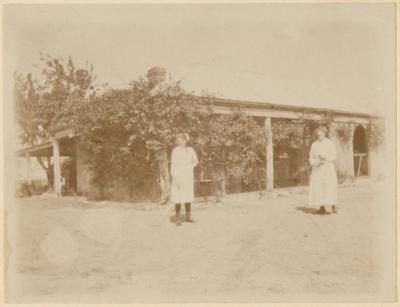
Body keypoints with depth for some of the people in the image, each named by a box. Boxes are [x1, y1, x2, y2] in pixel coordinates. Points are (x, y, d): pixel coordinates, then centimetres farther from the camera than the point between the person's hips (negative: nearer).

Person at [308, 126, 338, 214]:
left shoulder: (330, 143, 3)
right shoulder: (314, 145, 9)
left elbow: (334, 156, 0)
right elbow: (311, 158, 9)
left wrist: (325, 158, -17)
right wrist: (316, 162, -12)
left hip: (328, 168, -2)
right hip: (317, 169, 2)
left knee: (330, 186, -11)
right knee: (318, 187, -3)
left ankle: (333, 206, -7)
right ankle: (322, 207, 3)